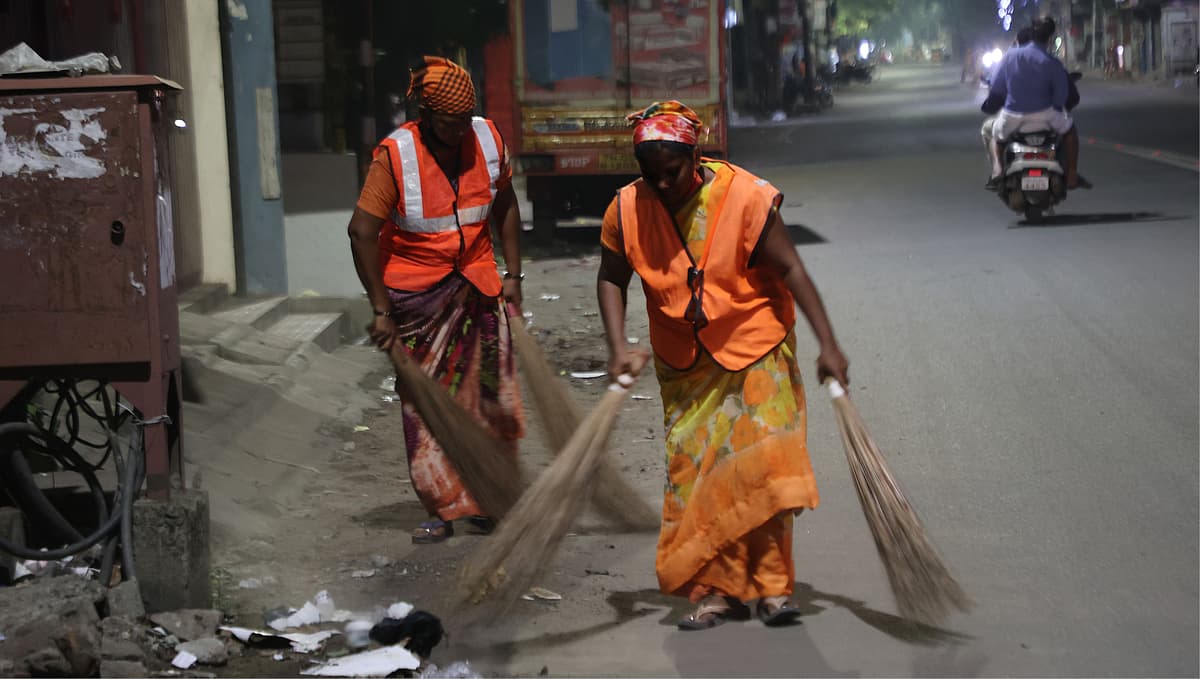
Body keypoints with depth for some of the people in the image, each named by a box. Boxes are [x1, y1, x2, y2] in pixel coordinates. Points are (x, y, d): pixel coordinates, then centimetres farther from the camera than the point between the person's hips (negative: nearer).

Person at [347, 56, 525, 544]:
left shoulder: (487, 139, -3)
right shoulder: (395, 155, -16)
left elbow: (504, 206, 12)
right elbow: (362, 231, -15)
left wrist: (512, 275, 7)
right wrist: (382, 311, -16)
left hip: (478, 284, 3)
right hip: (416, 292, -3)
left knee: (490, 396, 1)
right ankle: (442, 508, 8)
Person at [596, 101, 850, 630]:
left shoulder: (745, 197, -19)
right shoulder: (627, 210, -9)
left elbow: (791, 271, -15)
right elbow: (611, 279, 5)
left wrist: (827, 345, -19)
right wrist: (617, 346, -9)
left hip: (755, 350, -3)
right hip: (684, 365, 4)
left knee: (761, 461, -10)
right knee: (693, 470, 3)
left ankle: (773, 585, 0)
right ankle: (718, 590, 12)